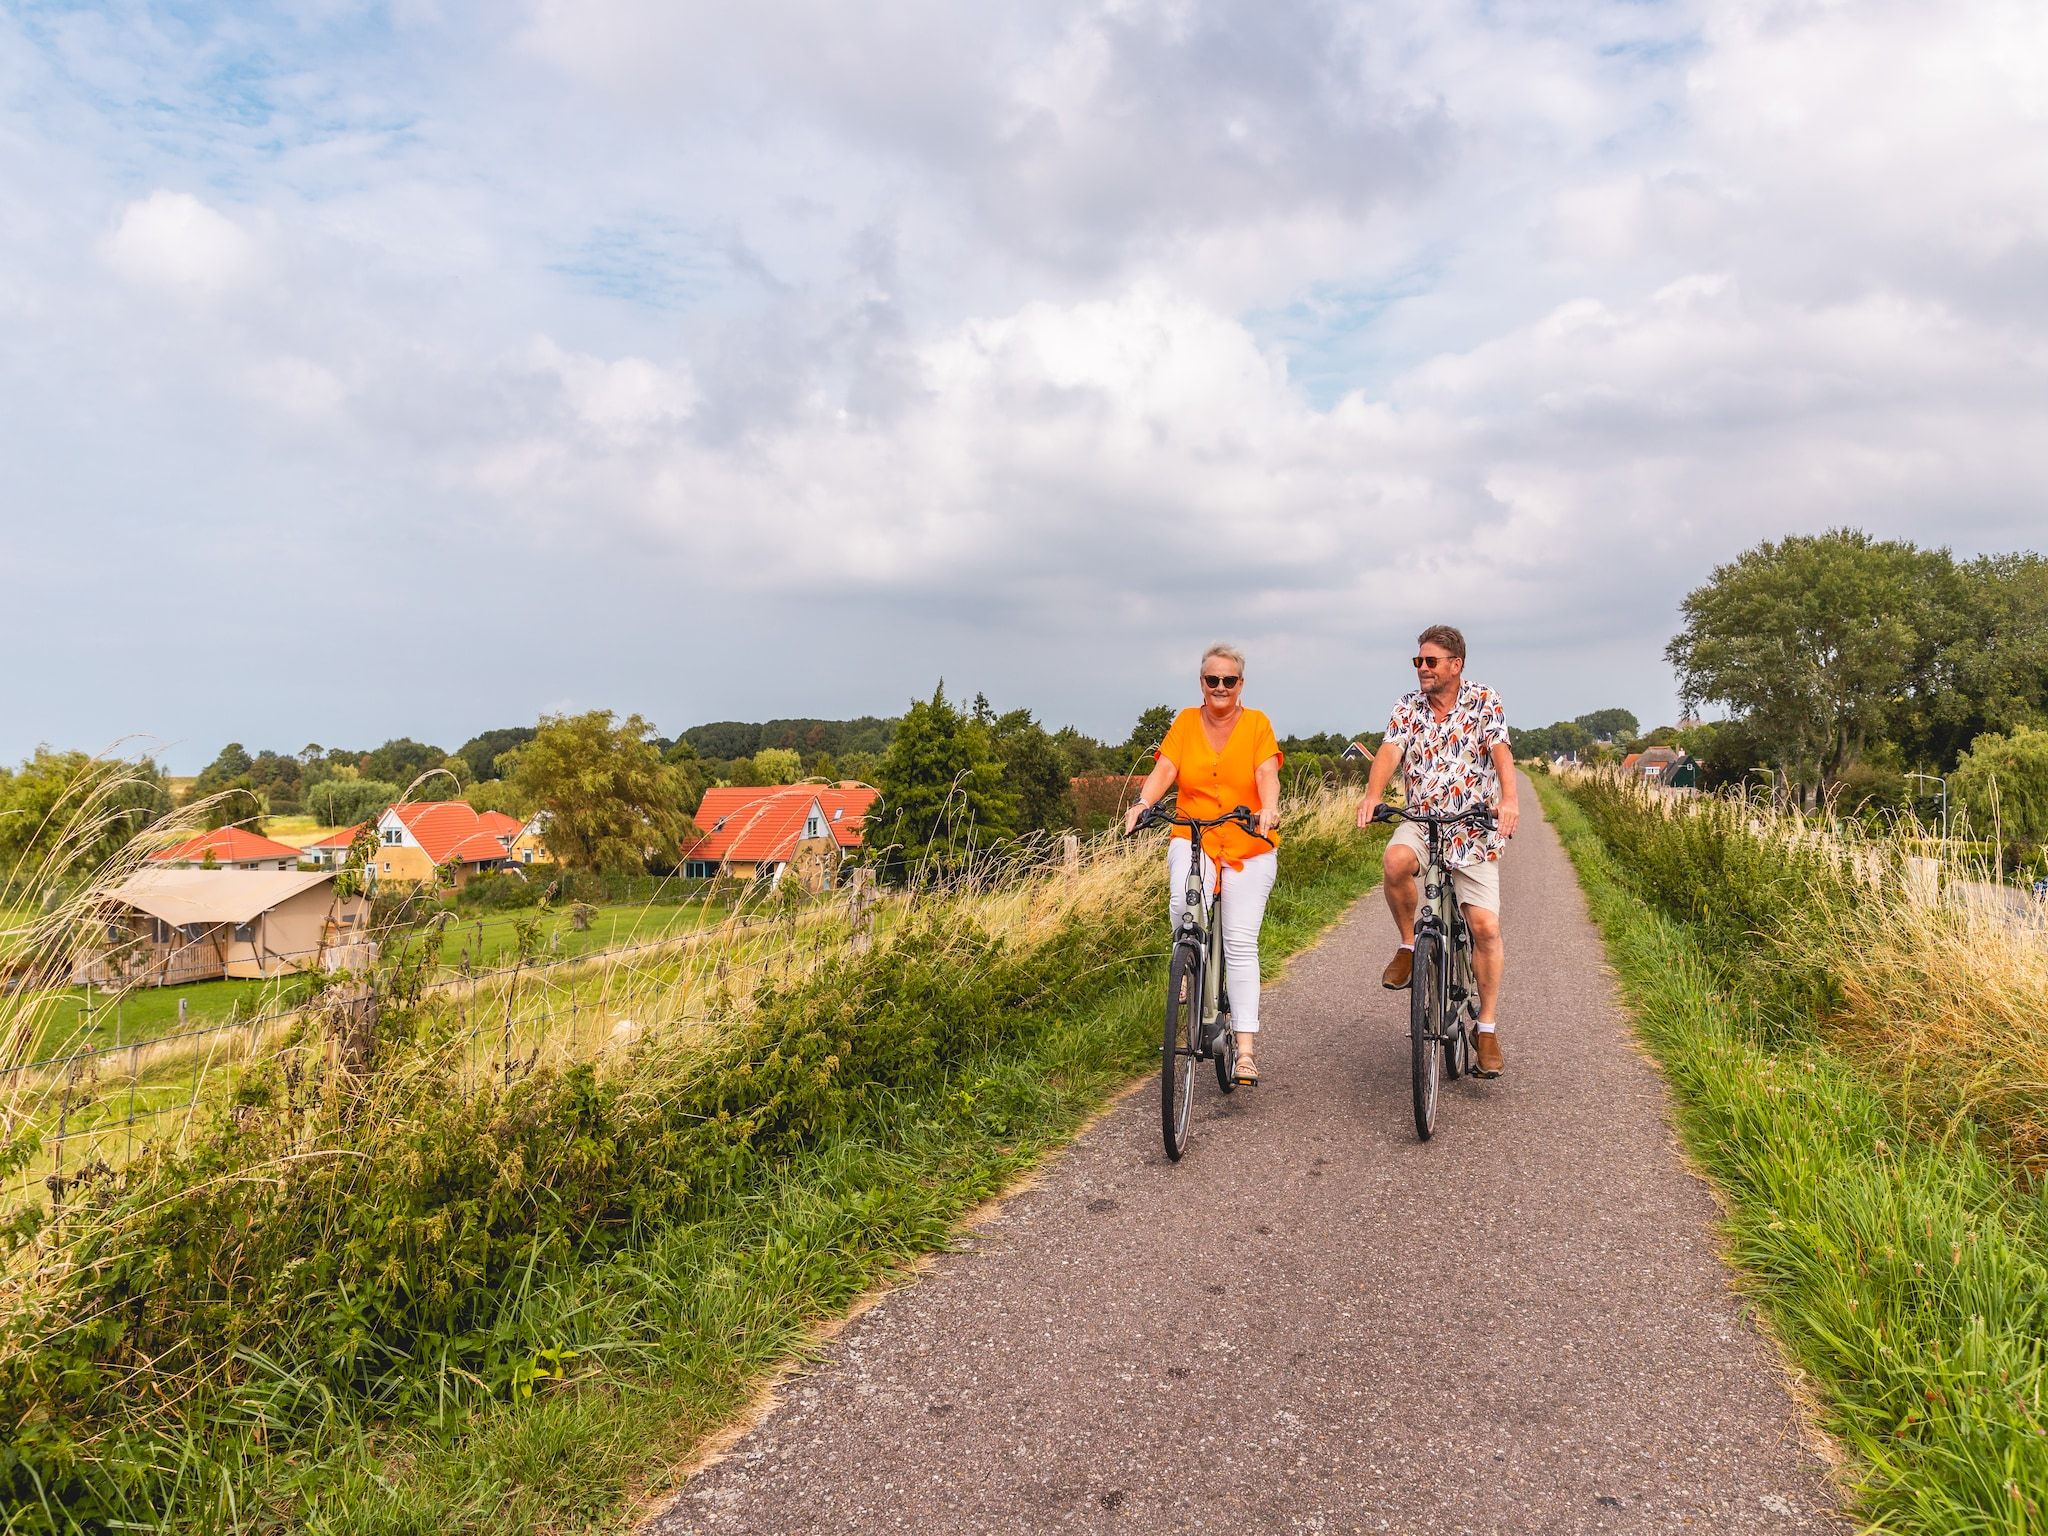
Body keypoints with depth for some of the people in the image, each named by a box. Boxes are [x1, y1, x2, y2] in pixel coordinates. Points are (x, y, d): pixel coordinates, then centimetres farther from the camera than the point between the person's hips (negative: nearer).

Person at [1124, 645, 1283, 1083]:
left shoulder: (1257, 723, 3)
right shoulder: (1185, 723, 6)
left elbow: (1267, 773, -11)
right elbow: (1164, 770, -5)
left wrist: (1270, 808, -32)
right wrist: (1143, 803, -26)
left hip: (1249, 846, 0)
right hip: (1194, 839, 1)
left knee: (1241, 942, -6)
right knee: (1184, 902, -31)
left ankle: (1245, 1047, -1)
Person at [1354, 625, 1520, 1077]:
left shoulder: (1485, 701, -2)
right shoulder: (1409, 706, 6)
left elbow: (1500, 751, -18)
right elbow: (1390, 751, -10)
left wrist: (1509, 799, -38)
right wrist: (1372, 796, -30)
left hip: (1474, 827, -2)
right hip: (1421, 821, 2)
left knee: (1485, 927, -8)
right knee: (1395, 862, -33)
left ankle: (1487, 1027, 8)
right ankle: (1409, 943, -6)